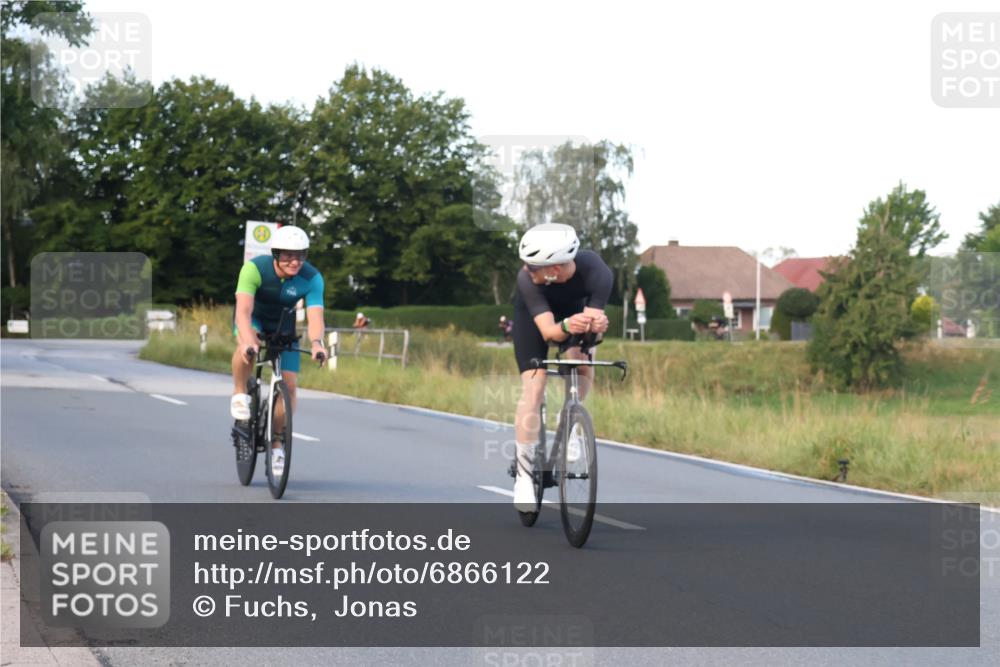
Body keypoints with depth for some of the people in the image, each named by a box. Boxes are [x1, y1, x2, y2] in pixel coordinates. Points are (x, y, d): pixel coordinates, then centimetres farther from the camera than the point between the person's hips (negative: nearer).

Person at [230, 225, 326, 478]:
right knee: (247, 345, -38)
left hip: (283, 327, 2)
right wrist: (248, 341, -59)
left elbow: (315, 316, -36)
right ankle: (239, 394, -14)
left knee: (289, 385, -9)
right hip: (253, 319, -2)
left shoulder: (312, 278, -26)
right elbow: (243, 310, -42)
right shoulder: (254, 268, -32)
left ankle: (276, 443, 10)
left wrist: (316, 343, -57)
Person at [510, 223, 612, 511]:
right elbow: (548, 331, -41)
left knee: (584, 369, -22)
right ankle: (523, 473, -6)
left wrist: (594, 324, -60)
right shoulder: (527, 279, -39)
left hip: (576, 308, 2)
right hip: (533, 313, -2)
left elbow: (593, 319, -36)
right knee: (533, 389, -14)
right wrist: (566, 327, -62)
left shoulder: (597, 272, -39)